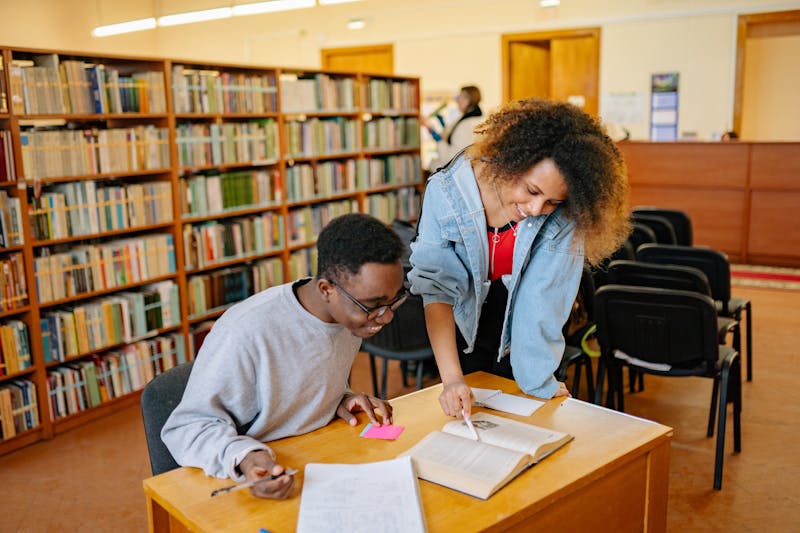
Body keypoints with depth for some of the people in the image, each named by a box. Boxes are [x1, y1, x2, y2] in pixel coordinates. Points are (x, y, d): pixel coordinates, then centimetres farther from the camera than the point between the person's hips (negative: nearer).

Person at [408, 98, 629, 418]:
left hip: (519, 343, 0)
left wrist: (537, 380, -24)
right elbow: (436, 289, -28)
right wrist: (451, 377, -34)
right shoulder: (447, 191, -26)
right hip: (462, 340, 0)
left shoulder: (564, 216, -25)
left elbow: (543, 297, -23)